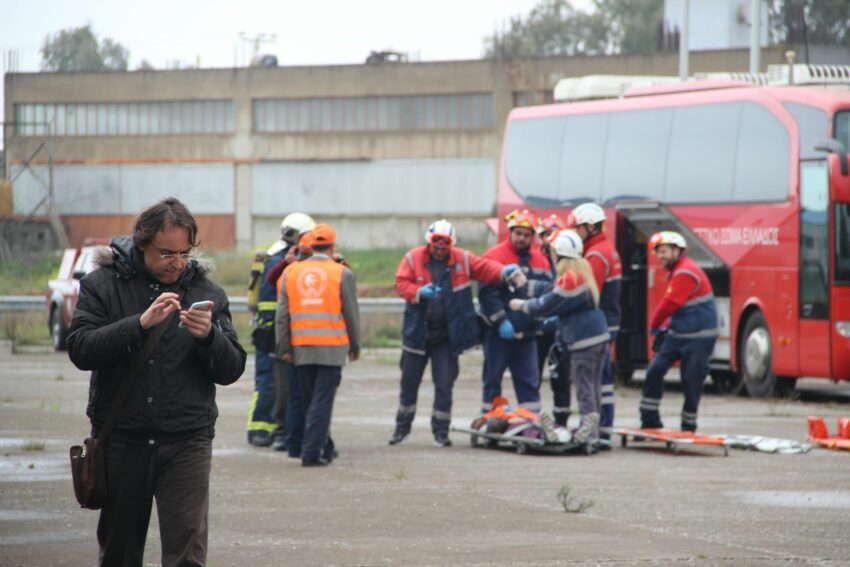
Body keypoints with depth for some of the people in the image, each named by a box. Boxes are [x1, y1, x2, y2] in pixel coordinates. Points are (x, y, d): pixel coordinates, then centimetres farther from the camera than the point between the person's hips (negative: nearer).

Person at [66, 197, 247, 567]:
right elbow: (80, 349, -12)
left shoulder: (207, 293, 6)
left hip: (186, 442, 0)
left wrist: (209, 336, -18)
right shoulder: (103, 284, 2)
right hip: (120, 439, 0)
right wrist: (141, 324, -23)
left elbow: (231, 370, 3)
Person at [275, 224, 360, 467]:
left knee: (310, 401, 14)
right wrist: (355, 346, 11)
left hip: (301, 347, 3)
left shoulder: (291, 272, 6)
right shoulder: (342, 274, -3)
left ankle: (325, 448, 25)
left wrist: (284, 347, 8)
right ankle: (312, 451, -8)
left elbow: (282, 314, 5)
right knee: (322, 401, -2)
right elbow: (351, 314, 0)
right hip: (332, 347, -3)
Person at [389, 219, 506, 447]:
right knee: (409, 382, 11)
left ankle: (441, 432, 10)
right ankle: (402, 426, 27)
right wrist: (420, 292, -27)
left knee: (444, 385, 0)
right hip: (417, 333, 0)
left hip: (448, 335, 0)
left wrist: (503, 273, -27)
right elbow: (401, 285, -9)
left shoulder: (463, 260, 0)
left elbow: (485, 268, -7)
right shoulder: (413, 258, -3)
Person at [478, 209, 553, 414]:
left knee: (530, 380, 4)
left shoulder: (540, 259, 10)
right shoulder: (494, 256, -7)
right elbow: (487, 293, -14)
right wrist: (501, 322, -19)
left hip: (526, 333, 5)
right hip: (499, 333, -5)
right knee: (492, 379, 4)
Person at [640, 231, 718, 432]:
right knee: (655, 370, -2)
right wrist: (666, 327, 4)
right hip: (677, 333, 9)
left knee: (691, 382, -2)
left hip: (698, 337, -9)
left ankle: (688, 427, 11)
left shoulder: (686, 273, -19)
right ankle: (650, 421, 2)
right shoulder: (674, 272, 13)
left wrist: (655, 325, -6)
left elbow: (670, 303, -19)